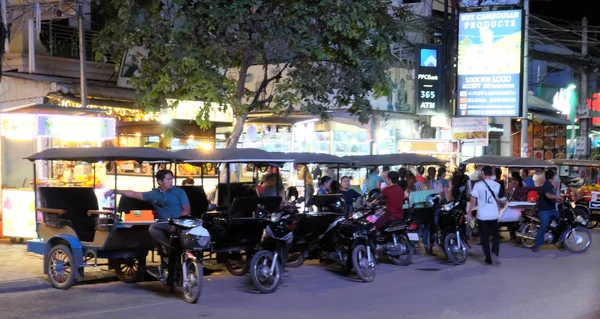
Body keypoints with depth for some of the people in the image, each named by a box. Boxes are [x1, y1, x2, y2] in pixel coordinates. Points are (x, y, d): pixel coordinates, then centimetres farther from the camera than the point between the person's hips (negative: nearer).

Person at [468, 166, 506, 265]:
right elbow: (502, 200, 3)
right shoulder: (497, 185, -1)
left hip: (482, 216, -1)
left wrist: (469, 212, -1)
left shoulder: (478, 185, -7)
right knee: (496, 236, 14)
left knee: (484, 237, 10)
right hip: (494, 215, 1)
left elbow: (473, 200, -9)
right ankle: (494, 253, -9)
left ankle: (488, 258, 11)